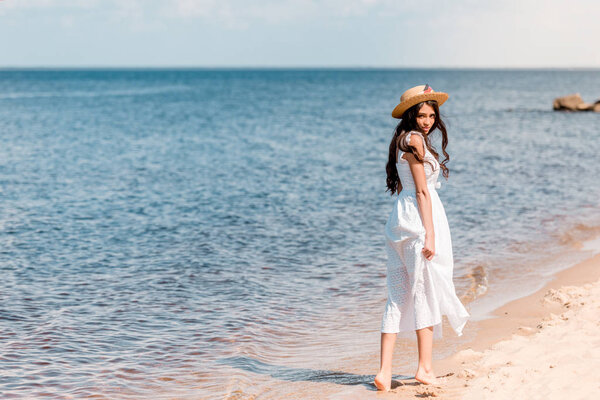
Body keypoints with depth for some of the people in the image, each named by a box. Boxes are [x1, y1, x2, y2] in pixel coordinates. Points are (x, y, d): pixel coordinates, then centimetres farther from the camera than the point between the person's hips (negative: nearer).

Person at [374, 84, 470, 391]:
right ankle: (425, 368, 10)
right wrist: (429, 233, -18)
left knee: (398, 296, 6)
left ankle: (385, 371, 2)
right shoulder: (415, 140, -11)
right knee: (426, 291, 2)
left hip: (399, 217, 9)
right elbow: (422, 190, -16)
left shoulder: (400, 141, 16)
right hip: (421, 217, -9)